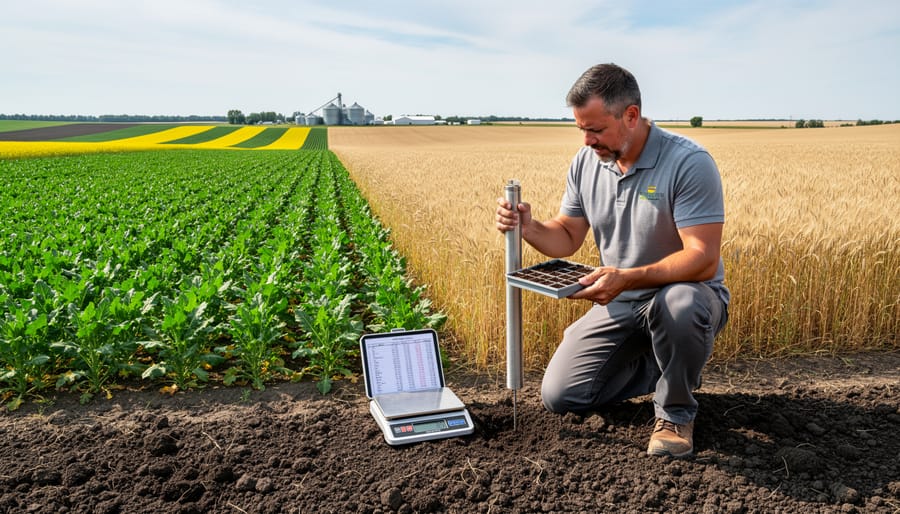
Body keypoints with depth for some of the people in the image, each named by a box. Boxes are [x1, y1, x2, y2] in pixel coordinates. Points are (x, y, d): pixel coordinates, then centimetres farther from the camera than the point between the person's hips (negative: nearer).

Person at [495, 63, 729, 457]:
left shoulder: (689, 163, -21)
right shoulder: (585, 162, -2)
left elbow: (703, 259, -27)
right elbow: (567, 237, 3)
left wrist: (626, 278, -41)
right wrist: (529, 228, -19)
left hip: (686, 295, -5)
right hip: (618, 305, 5)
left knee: (678, 305, -42)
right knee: (559, 396, -4)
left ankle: (676, 413, -11)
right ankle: (659, 365, 18)